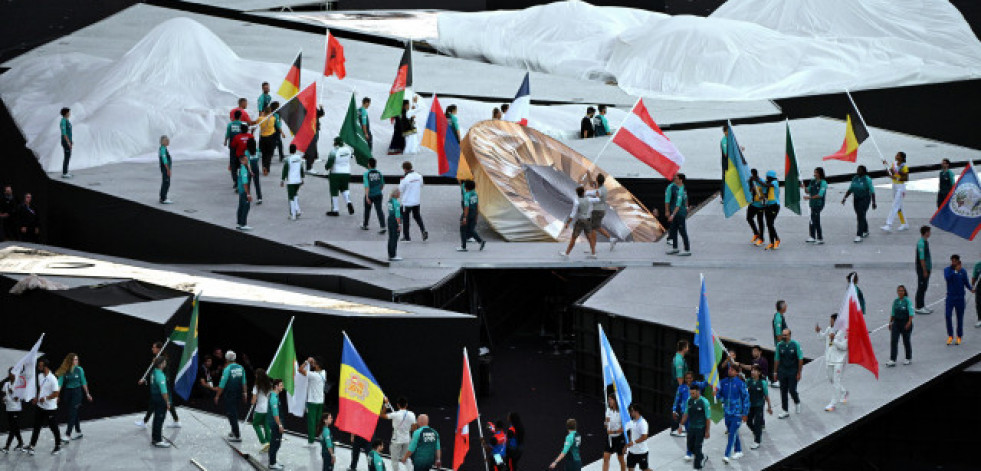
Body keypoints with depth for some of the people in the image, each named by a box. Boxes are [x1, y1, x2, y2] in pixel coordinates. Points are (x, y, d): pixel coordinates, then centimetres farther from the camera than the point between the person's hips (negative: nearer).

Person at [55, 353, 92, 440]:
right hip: (67, 392, 2)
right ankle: (79, 432, 27)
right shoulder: (64, 371, -5)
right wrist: (57, 394, -18)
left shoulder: (79, 369, -6)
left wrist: (87, 393, 10)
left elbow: (83, 382, 3)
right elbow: (60, 382, -9)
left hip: (76, 392, -2)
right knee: (74, 414, 13)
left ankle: (68, 435, -9)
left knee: (72, 413, -8)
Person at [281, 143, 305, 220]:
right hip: (298, 180, 5)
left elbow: (285, 171, -10)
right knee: (295, 195, 25)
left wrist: (282, 180, -1)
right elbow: (302, 170, 9)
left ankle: (293, 215, 3)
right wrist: (302, 179, 21)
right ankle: (297, 210, 16)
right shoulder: (300, 159, 1)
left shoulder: (287, 160, -14)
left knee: (291, 198, 2)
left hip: (290, 181, -5)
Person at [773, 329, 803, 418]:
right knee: (783, 391, 5)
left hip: (793, 371, -3)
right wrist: (775, 372, 6)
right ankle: (785, 411, 15)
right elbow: (777, 359, 6)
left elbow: (800, 359, -4)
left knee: (792, 390, -6)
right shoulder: (780, 345, 0)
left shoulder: (795, 344, -8)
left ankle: (797, 402, 26)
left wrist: (799, 373, -6)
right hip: (782, 372, 3)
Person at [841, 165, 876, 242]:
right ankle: (865, 231, 36)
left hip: (864, 199, -7)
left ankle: (859, 235, -14)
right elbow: (850, 189, 10)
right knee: (860, 216, 16)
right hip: (856, 199, 7)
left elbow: (872, 192, -13)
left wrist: (873, 202, -16)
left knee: (861, 216, -13)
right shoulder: (854, 178, 5)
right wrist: (845, 198, 1)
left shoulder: (867, 180, -13)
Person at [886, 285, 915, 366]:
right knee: (893, 341, -7)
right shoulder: (895, 301, 6)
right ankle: (892, 360, -8)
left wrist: (909, 323, -25)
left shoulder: (907, 301, -10)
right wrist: (890, 322, 13)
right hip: (896, 322, 4)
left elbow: (911, 313, -15)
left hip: (905, 323, -4)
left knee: (906, 341, 9)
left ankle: (909, 358, 27)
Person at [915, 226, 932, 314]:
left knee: (924, 287, 16)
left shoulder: (926, 241, 10)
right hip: (922, 269, -10)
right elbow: (921, 258, -22)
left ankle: (922, 305, 25)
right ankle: (919, 308, 1)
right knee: (921, 288, -4)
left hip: (926, 268, 10)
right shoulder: (921, 243, -21)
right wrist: (924, 271, -21)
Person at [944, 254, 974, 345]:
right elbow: (947, 278, -19)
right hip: (950, 297, -1)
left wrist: (971, 289, -14)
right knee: (947, 315, -10)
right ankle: (950, 336, 3)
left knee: (960, 317, 5)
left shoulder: (963, 271, 2)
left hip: (960, 297, 1)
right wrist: (955, 271, -25)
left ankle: (959, 337, 16)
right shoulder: (947, 270, -1)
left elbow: (966, 283, 4)